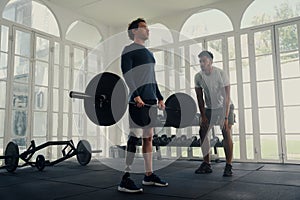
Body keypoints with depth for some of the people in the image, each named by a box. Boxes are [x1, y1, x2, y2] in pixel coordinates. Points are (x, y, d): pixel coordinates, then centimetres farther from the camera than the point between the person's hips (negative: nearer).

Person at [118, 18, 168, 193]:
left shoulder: (149, 53, 25)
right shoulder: (129, 50, 0)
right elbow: (127, 74, -13)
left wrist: (160, 98, 20)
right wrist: (135, 95, -24)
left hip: (151, 100, 8)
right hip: (138, 100, -8)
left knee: (149, 137, 10)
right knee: (135, 137, -10)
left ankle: (149, 175, 19)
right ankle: (126, 180, -6)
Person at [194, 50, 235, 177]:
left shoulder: (221, 74, -20)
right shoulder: (198, 77, -8)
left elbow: (227, 96, -22)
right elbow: (200, 98, -2)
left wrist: (226, 117, -27)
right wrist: (203, 116, -8)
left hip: (224, 107, -4)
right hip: (209, 108, 4)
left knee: (226, 133, -16)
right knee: (202, 132, -6)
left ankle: (228, 166, -9)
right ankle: (206, 165, 3)